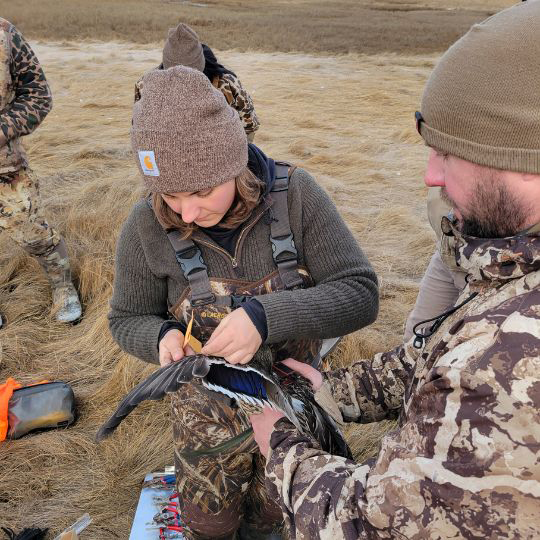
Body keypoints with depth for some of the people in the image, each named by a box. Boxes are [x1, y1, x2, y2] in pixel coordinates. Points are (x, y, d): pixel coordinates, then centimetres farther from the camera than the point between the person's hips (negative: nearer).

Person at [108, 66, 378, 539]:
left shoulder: (296, 195, -23)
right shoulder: (149, 227, -21)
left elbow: (360, 295, -25)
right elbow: (129, 320, -6)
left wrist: (266, 318, -40)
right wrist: (162, 337, -29)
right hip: (210, 412, 0)